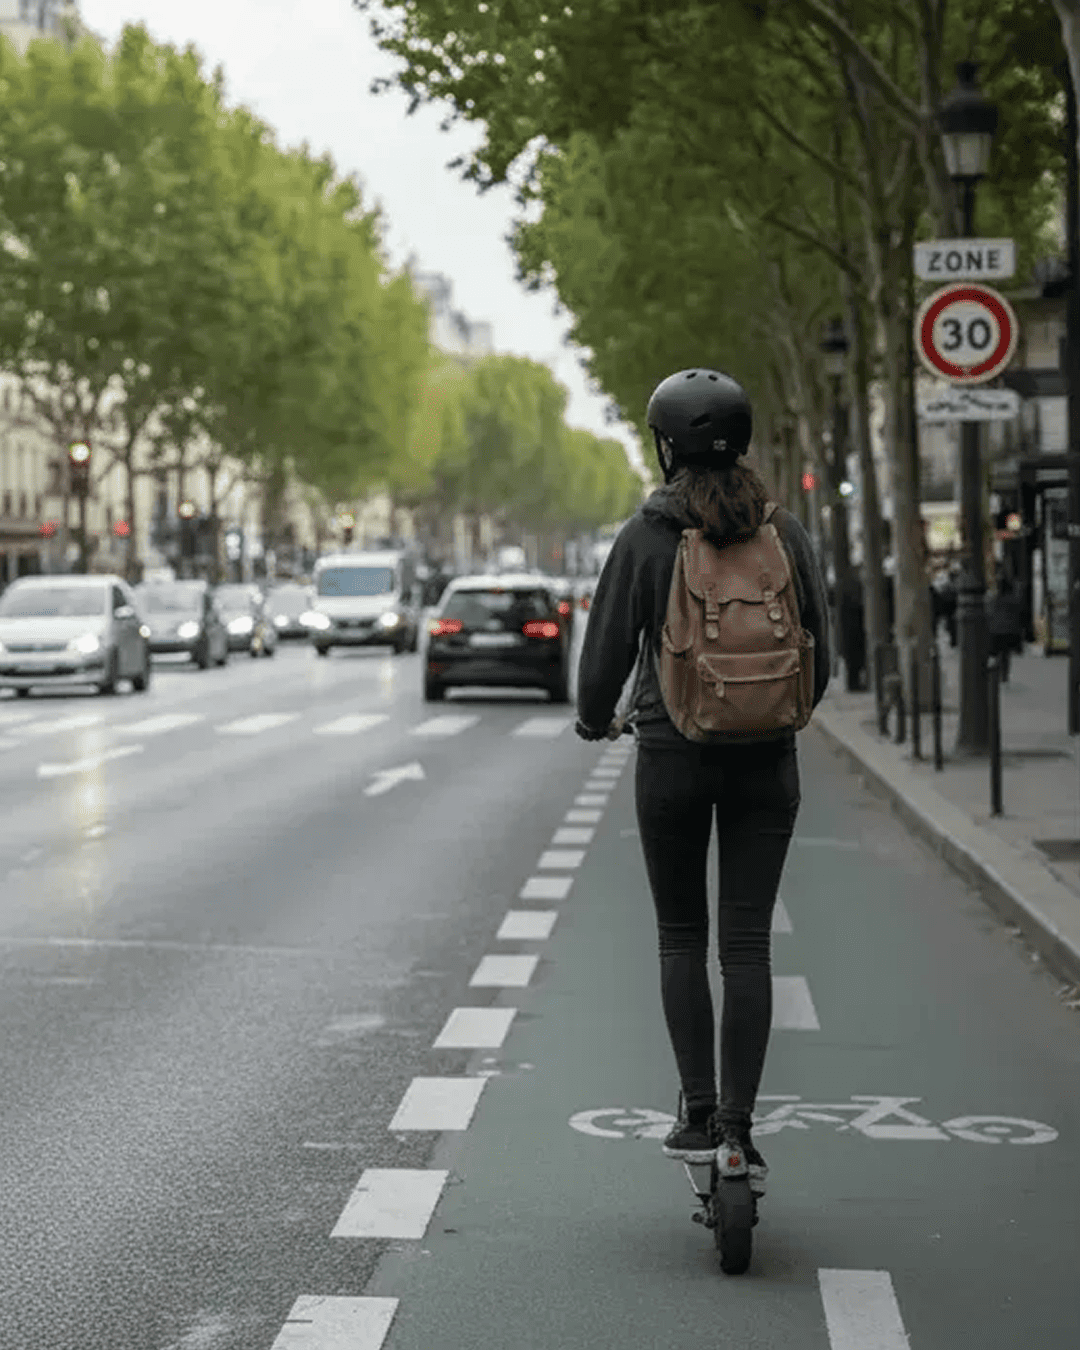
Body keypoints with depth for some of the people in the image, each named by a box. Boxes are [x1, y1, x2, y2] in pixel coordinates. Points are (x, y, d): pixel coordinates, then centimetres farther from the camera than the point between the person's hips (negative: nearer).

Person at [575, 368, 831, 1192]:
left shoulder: (646, 536, -8)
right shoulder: (784, 532, 0)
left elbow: (606, 653, -4)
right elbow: (818, 652, 5)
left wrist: (596, 720, 17)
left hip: (674, 758, -2)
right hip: (766, 761, 2)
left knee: (682, 937, 11)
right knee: (748, 941, 5)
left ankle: (699, 1116, 7)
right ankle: (739, 1124, 2)